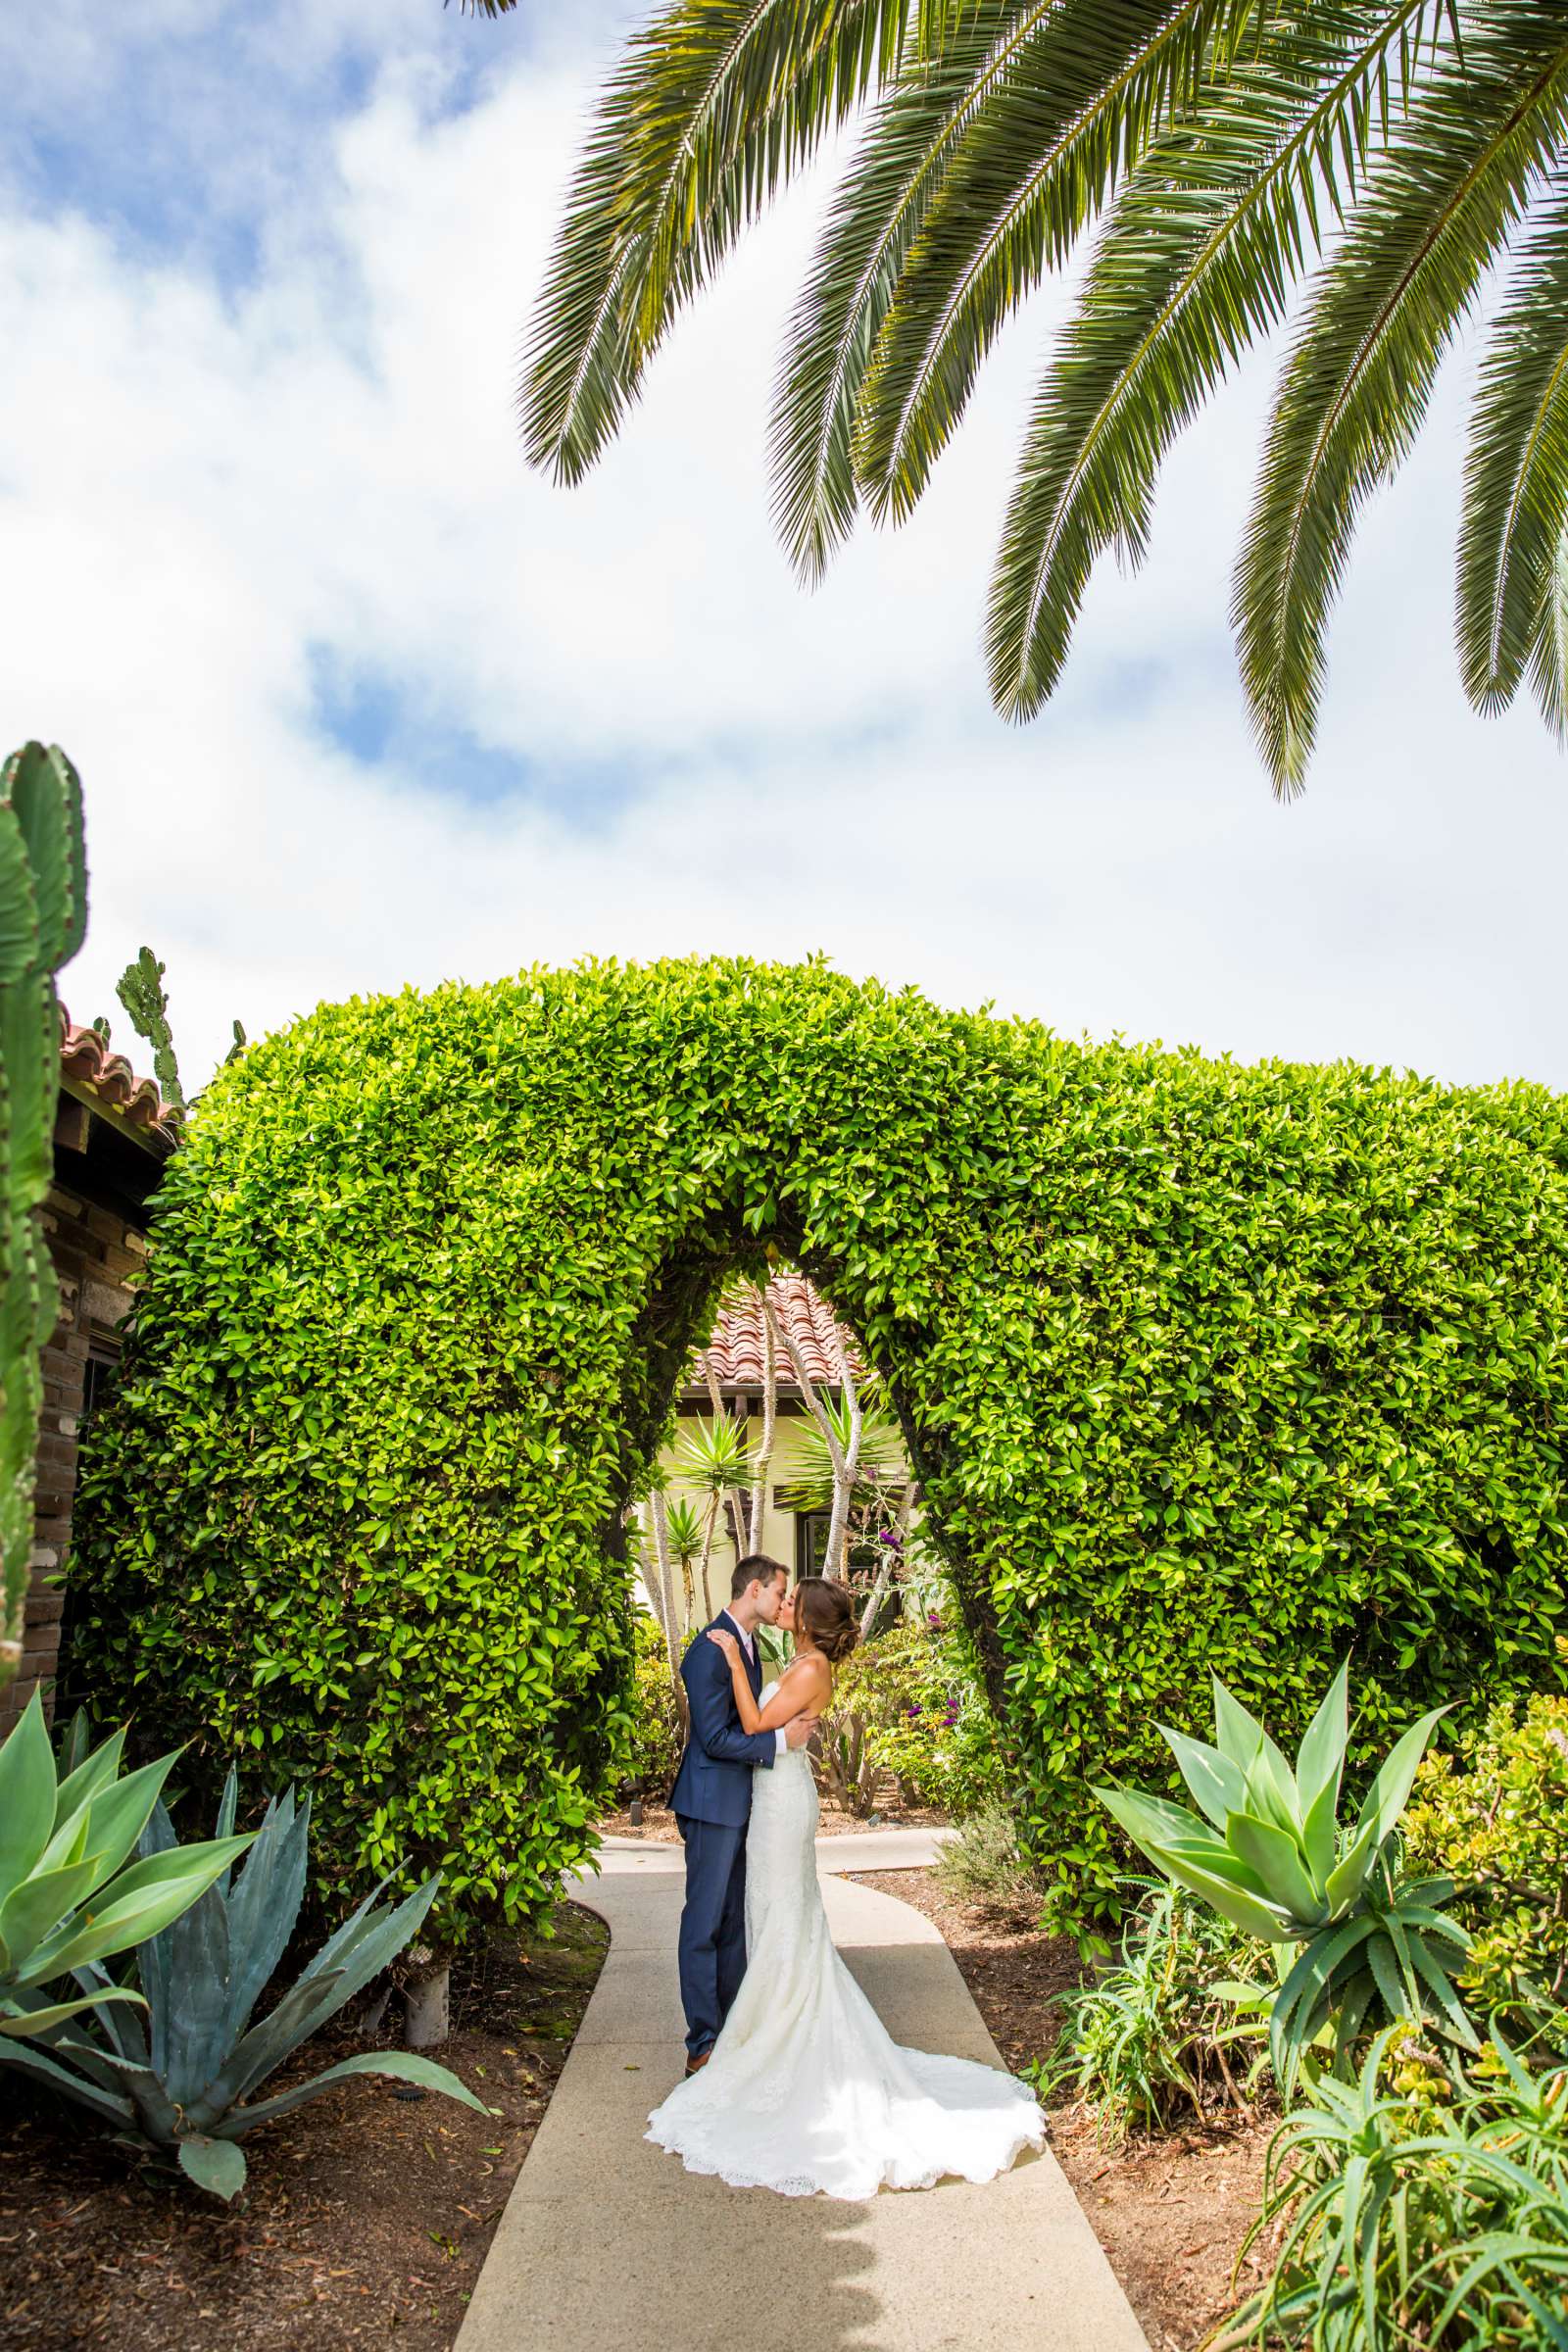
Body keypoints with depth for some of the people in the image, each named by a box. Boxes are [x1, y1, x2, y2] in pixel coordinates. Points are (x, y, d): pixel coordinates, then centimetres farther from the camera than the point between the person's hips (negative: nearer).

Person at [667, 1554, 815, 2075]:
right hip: (713, 1803, -9)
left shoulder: (747, 1644, 11)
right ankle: (702, 2045, 8)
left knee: (736, 1921, 15)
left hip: (742, 1802, 10)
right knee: (705, 1924, 0)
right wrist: (781, 1740, -19)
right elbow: (715, 1738, -22)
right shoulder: (710, 1649, -20)